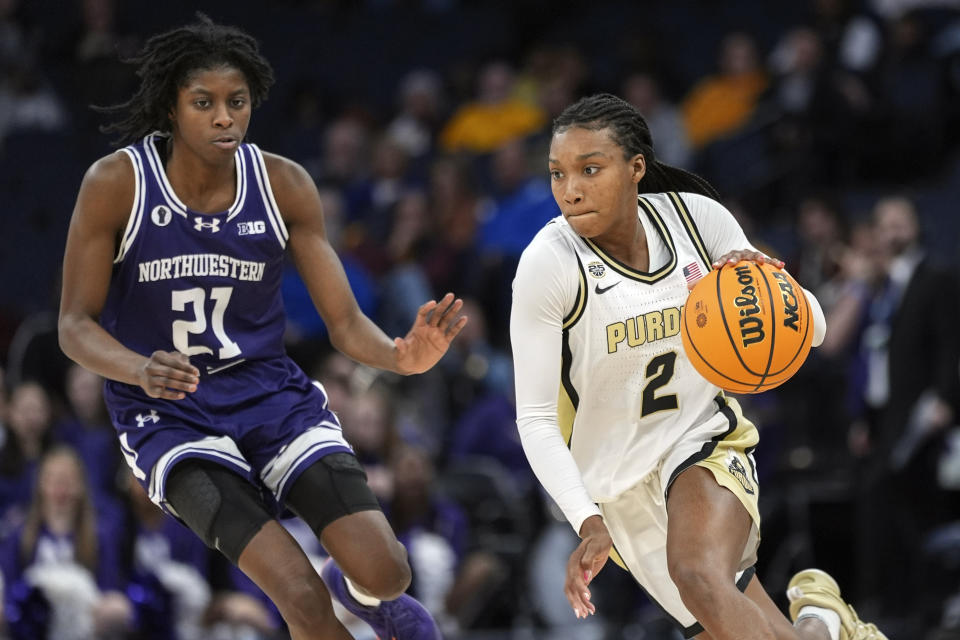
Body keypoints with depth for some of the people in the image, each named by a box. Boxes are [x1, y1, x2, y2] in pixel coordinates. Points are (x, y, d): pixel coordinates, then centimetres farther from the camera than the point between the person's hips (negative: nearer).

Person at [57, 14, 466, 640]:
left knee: (384, 572, -15)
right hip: (170, 417, -3)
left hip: (271, 393, 3)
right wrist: (142, 371, -31)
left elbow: (345, 322, -3)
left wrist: (402, 355, -26)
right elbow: (76, 324, -10)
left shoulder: (285, 185, -5)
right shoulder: (116, 184, -13)